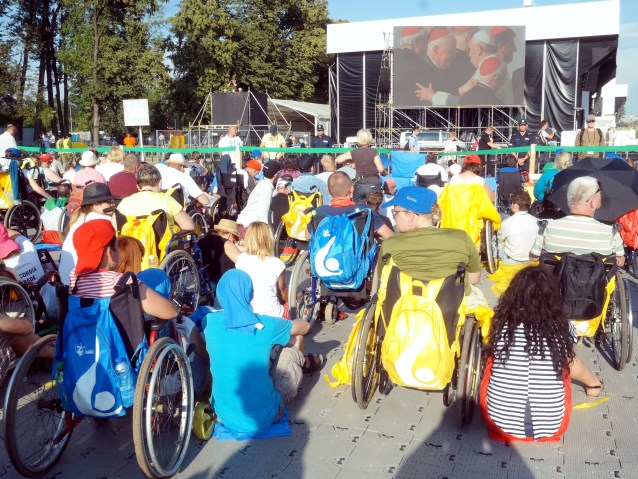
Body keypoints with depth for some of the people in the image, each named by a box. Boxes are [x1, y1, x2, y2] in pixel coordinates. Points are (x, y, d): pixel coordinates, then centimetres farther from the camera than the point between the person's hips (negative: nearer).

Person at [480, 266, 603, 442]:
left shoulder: (502, 324, -7)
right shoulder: (562, 327, -7)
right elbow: (572, 365, 12)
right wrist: (594, 383, 36)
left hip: (501, 423, -1)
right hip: (551, 427, 1)